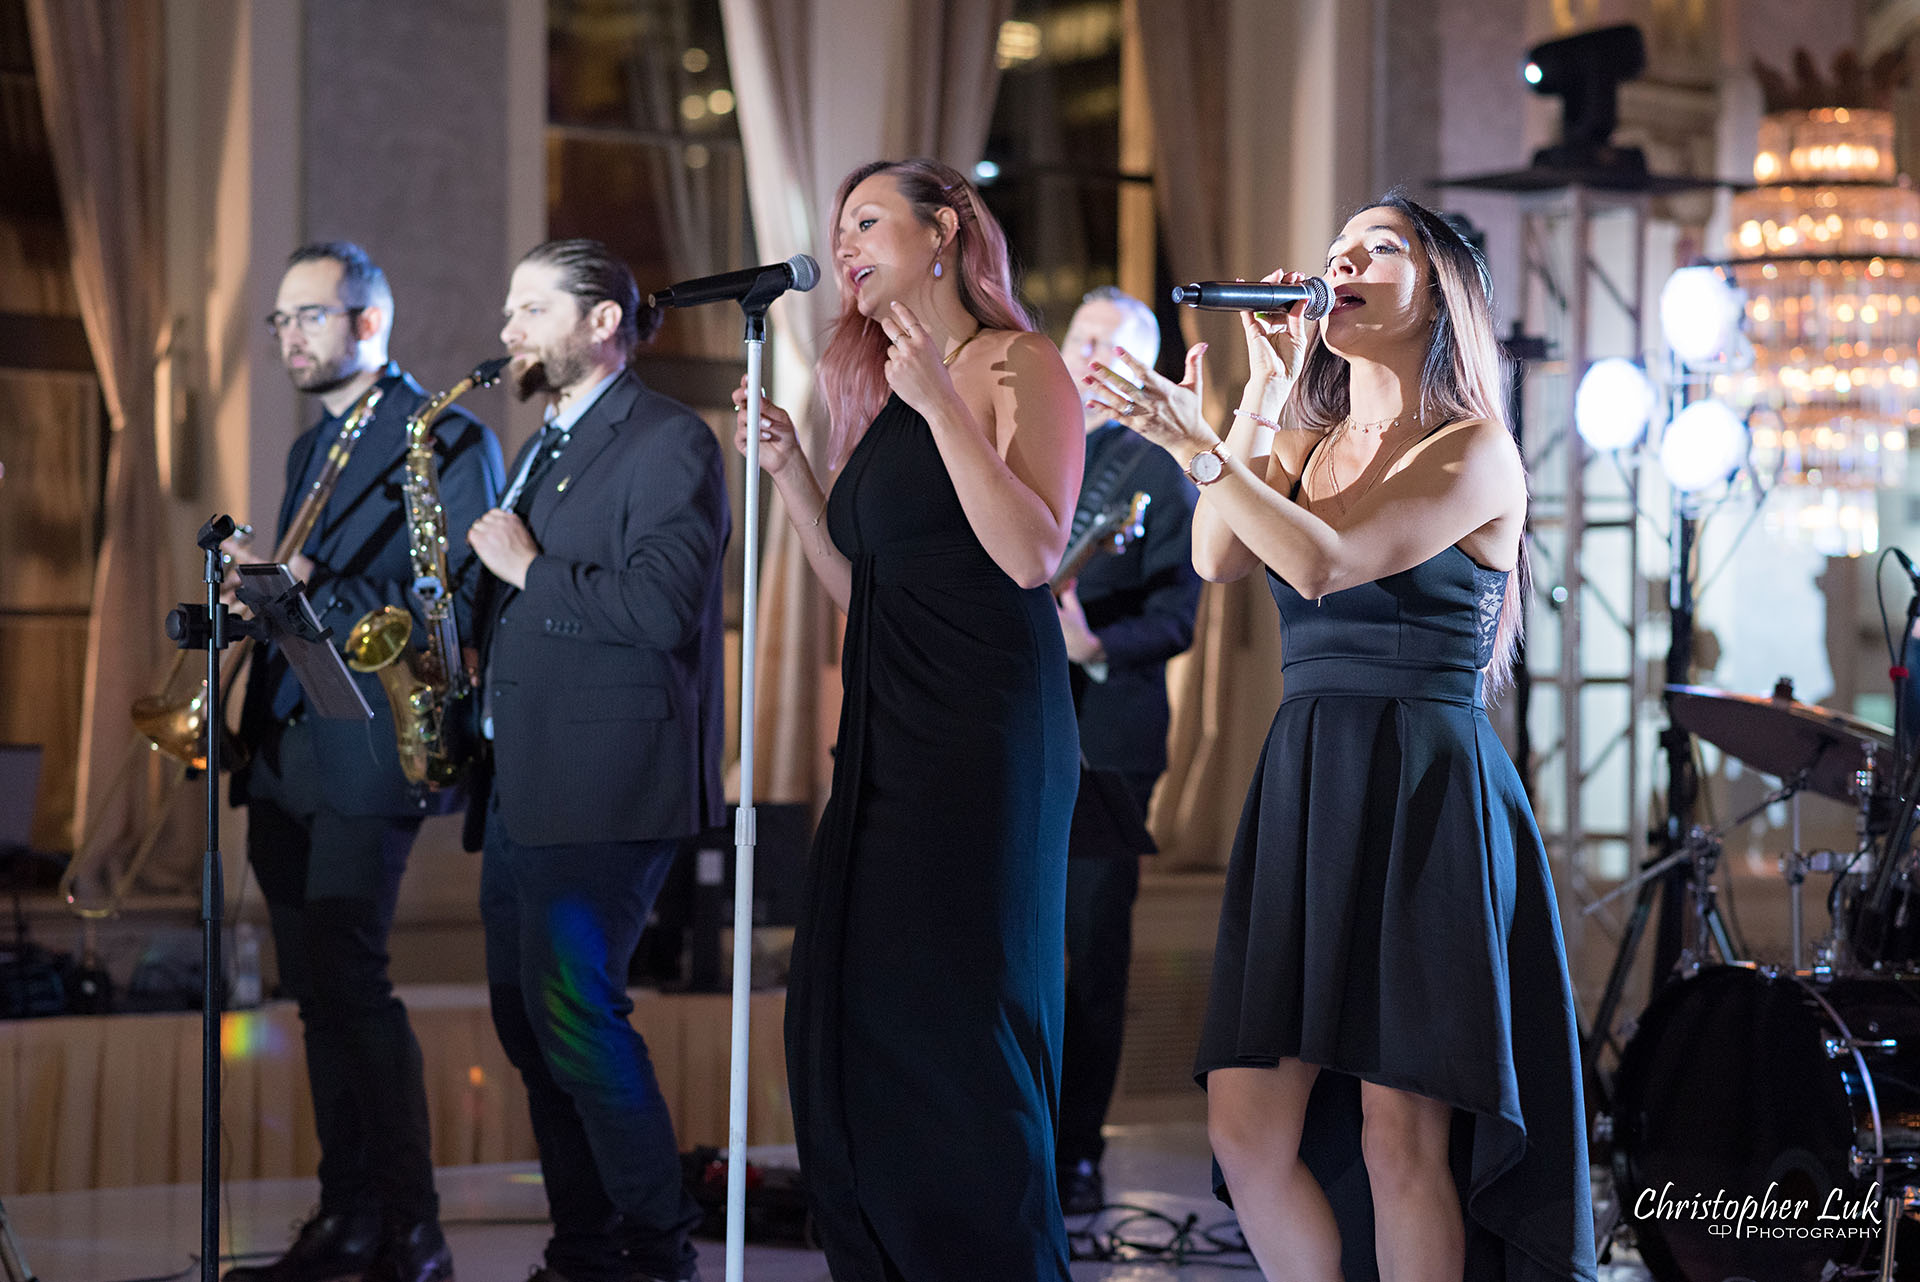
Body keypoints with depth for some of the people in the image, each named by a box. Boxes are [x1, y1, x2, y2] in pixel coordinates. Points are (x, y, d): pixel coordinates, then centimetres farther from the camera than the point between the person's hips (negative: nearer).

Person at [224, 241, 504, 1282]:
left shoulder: (447, 440, -5)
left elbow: (455, 608, -13)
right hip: (285, 757, 8)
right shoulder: (310, 448, 22)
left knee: (350, 984, -14)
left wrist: (314, 591, -19)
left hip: (365, 757, -8)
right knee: (320, 995, 9)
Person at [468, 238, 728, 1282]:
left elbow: (662, 608, -22)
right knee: (526, 1013, 10)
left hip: (604, 786, -9)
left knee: (574, 1009, -11)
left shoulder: (668, 442, -9)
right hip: (524, 781, 10)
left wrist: (530, 571, -15)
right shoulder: (548, 444, 20)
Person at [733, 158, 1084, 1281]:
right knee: (847, 1030, 5)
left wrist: (940, 403, -19)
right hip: (889, 741, 8)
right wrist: (788, 470, 11)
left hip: (986, 738, -8)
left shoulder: (1016, 367, -3)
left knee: (951, 1030, -9)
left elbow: (1033, 554, -17)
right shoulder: (888, 393, 20)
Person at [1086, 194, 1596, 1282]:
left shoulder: (1476, 451, -3)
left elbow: (1325, 562, -17)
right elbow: (1217, 558, 0)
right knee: (1247, 1129, -1)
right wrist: (1263, 395, 1)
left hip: (1426, 795, -6)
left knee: (1399, 1138, -7)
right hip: (1304, 787, 6)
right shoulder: (1304, 448, 18)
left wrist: (1197, 446, -21)